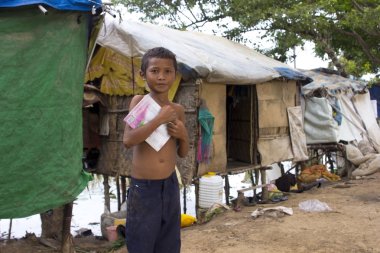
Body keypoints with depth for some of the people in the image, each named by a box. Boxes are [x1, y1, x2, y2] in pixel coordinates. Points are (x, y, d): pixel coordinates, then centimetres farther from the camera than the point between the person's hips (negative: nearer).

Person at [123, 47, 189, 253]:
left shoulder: (177, 109, 6)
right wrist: (160, 119, -20)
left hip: (170, 186, 5)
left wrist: (183, 135, -7)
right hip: (143, 188, -4)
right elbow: (128, 140, -21)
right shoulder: (139, 101, -6)